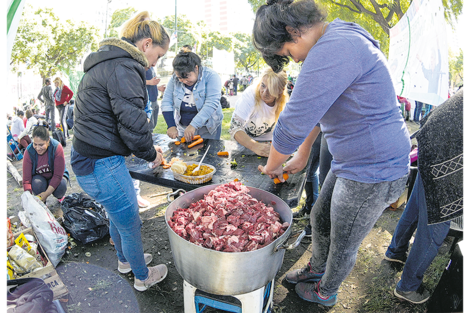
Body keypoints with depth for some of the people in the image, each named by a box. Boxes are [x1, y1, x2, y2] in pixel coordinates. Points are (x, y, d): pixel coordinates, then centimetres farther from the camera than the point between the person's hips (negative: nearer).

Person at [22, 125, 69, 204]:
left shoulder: (57, 147, -26)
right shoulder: (29, 151, -21)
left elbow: (58, 175, -25)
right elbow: (26, 179, -21)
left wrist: (46, 194, -31)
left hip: (56, 177, -1)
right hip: (39, 177, 1)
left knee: (61, 186, -33)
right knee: (37, 184, -32)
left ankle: (60, 197, 5)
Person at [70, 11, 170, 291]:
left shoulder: (107, 63, 14)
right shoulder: (123, 68, -20)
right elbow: (132, 123, -26)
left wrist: (147, 147, 13)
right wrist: (151, 153, -6)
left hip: (88, 158, 10)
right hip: (102, 166, -10)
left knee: (118, 214, 28)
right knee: (130, 223, 10)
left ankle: (125, 260, 52)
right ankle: (142, 277, 34)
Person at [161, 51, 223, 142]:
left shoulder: (210, 76, -16)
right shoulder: (174, 79, -3)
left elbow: (212, 104, -26)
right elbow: (166, 102, -3)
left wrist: (193, 125, -33)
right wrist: (171, 126, -17)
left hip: (208, 128, -3)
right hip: (183, 127, 3)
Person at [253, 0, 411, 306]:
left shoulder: (331, 51, -28)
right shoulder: (338, 40, 9)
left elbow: (293, 123, -26)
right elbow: (311, 109, 14)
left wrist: (272, 165, -8)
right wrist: (302, 156, 17)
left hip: (373, 172, -10)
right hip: (353, 164, 10)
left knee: (344, 243, 14)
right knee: (320, 219, 24)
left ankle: (325, 292, 42)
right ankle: (316, 268, 52)